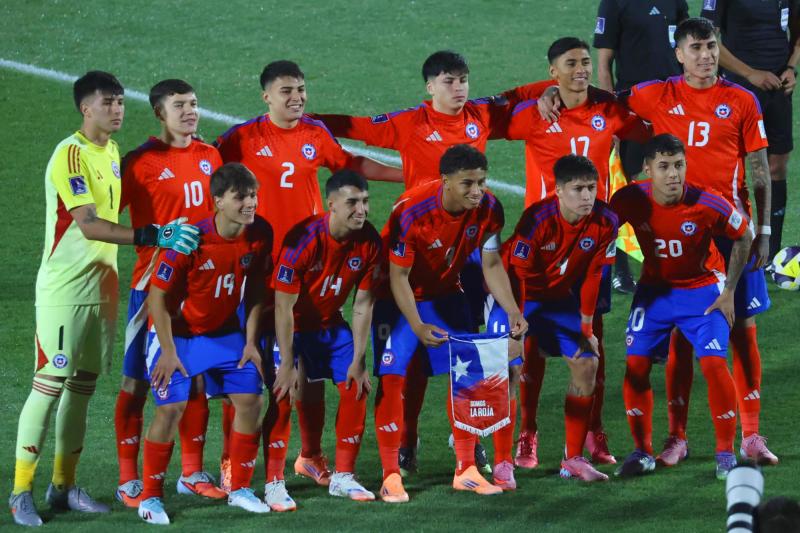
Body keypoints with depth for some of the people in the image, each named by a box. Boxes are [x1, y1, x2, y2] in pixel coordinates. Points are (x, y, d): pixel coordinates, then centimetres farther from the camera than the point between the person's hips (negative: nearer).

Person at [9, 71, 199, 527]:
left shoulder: (112, 151, 10)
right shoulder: (71, 155, -17)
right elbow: (88, 225, -26)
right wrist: (153, 236, -33)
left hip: (101, 287, 8)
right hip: (63, 290, -8)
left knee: (84, 385, 10)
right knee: (50, 384, -7)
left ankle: (64, 485, 18)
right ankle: (21, 492, -3)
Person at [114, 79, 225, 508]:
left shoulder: (210, 157, 8)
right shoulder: (142, 162, -9)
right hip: (154, 281, -6)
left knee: (196, 377, 10)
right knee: (137, 380, -1)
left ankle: (192, 473, 20)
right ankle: (129, 480, 3)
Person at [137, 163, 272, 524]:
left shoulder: (260, 234, -12)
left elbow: (255, 289, 3)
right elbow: (158, 296, -20)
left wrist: (250, 341, 0)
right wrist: (168, 352, -18)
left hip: (224, 332, 5)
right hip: (178, 332, -5)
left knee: (250, 400, -1)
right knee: (171, 408, -12)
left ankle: (240, 490, 16)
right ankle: (150, 497, 3)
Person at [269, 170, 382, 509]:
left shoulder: (368, 241, -15)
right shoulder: (303, 239, -31)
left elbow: (363, 303, -6)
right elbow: (283, 306, -25)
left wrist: (358, 361, -6)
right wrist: (287, 364, -25)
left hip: (329, 323, 6)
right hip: (291, 324, -5)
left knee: (356, 388, 0)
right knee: (284, 394, -16)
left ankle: (343, 477, 13)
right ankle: (274, 484, -7)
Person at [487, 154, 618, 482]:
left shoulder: (604, 222, -15)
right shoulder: (538, 219, -29)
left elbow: (592, 276, -3)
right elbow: (517, 275, -24)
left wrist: (585, 327, 0)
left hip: (559, 297, 5)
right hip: (517, 295, -5)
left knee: (587, 364, -3)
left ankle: (573, 459, 6)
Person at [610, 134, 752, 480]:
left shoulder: (709, 205, -25)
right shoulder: (629, 201, -21)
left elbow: (743, 238, -7)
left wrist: (729, 292, -6)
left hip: (703, 289, -2)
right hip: (654, 289, 2)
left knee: (714, 363, -15)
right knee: (636, 364, -6)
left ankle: (726, 453, 1)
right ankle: (642, 451, 10)